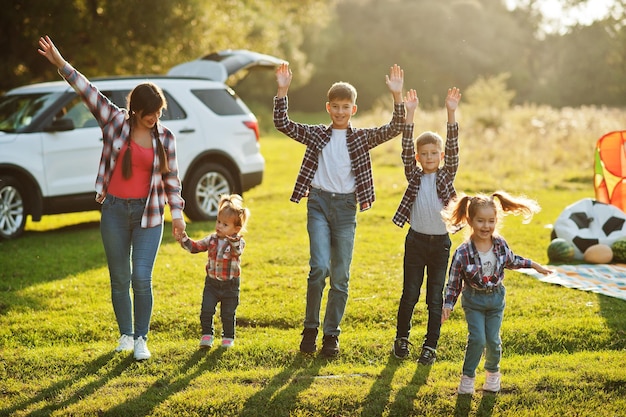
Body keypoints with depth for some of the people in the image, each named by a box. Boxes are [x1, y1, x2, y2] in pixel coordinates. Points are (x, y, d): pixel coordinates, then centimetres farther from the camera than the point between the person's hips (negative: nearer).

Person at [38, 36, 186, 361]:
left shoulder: (165, 138, 1)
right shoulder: (114, 122, -1)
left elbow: (171, 178, 5)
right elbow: (88, 91, -7)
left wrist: (177, 214, 1)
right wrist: (60, 64, -15)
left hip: (148, 214, -1)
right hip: (115, 212, 1)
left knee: (141, 278, -9)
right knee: (119, 279, 9)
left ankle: (141, 339, 6)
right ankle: (125, 334, 25)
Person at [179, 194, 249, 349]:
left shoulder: (238, 242, -14)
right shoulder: (212, 239, 1)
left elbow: (237, 251, -36)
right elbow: (195, 247, 4)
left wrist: (233, 240, -57)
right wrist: (184, 239, -12)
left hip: (230, 285, -3)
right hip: (212, 282, 3)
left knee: (228, 314, 8)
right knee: (206, 310, -5)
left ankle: (228, 338, 26)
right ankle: (207, 335, 9)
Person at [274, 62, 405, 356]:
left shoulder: (362, 138, 6)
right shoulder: (315, 135, 7)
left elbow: (394, 129, -5)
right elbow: (282, 124, 1)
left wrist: (397, 96, -17)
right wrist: (282, 91, -9)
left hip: (346, 206, 1)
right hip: (319, 202, -1)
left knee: (340, 276, 4)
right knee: (319, 267, -15)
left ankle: (331, 334, 15)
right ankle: (310, 327, 2)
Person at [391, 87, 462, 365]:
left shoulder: (447, 175, 1)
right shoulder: (414, 175, 1)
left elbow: (453, 147, -10)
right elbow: (406, 147, -9)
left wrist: (451, 114, -21)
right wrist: (410, 114, -18)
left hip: (440, 242, 0)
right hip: (416, 240, 0)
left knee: (436, 297, 5)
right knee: (410, 294, 5)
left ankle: (431, 346, 14)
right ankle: (401, 338, 24)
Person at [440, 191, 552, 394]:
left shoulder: (500, 244, -10)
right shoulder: (462, 253, -21)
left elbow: (511, 261, 13)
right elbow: (454, 282, -12)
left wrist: (534, 265, 16)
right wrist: (448, 305, -18)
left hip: (496, 298, 3)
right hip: (473, 300, -3)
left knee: (493, 340, 4)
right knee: (477, 338, -13)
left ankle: (493, 372, 32)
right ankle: (468, 376, 9)